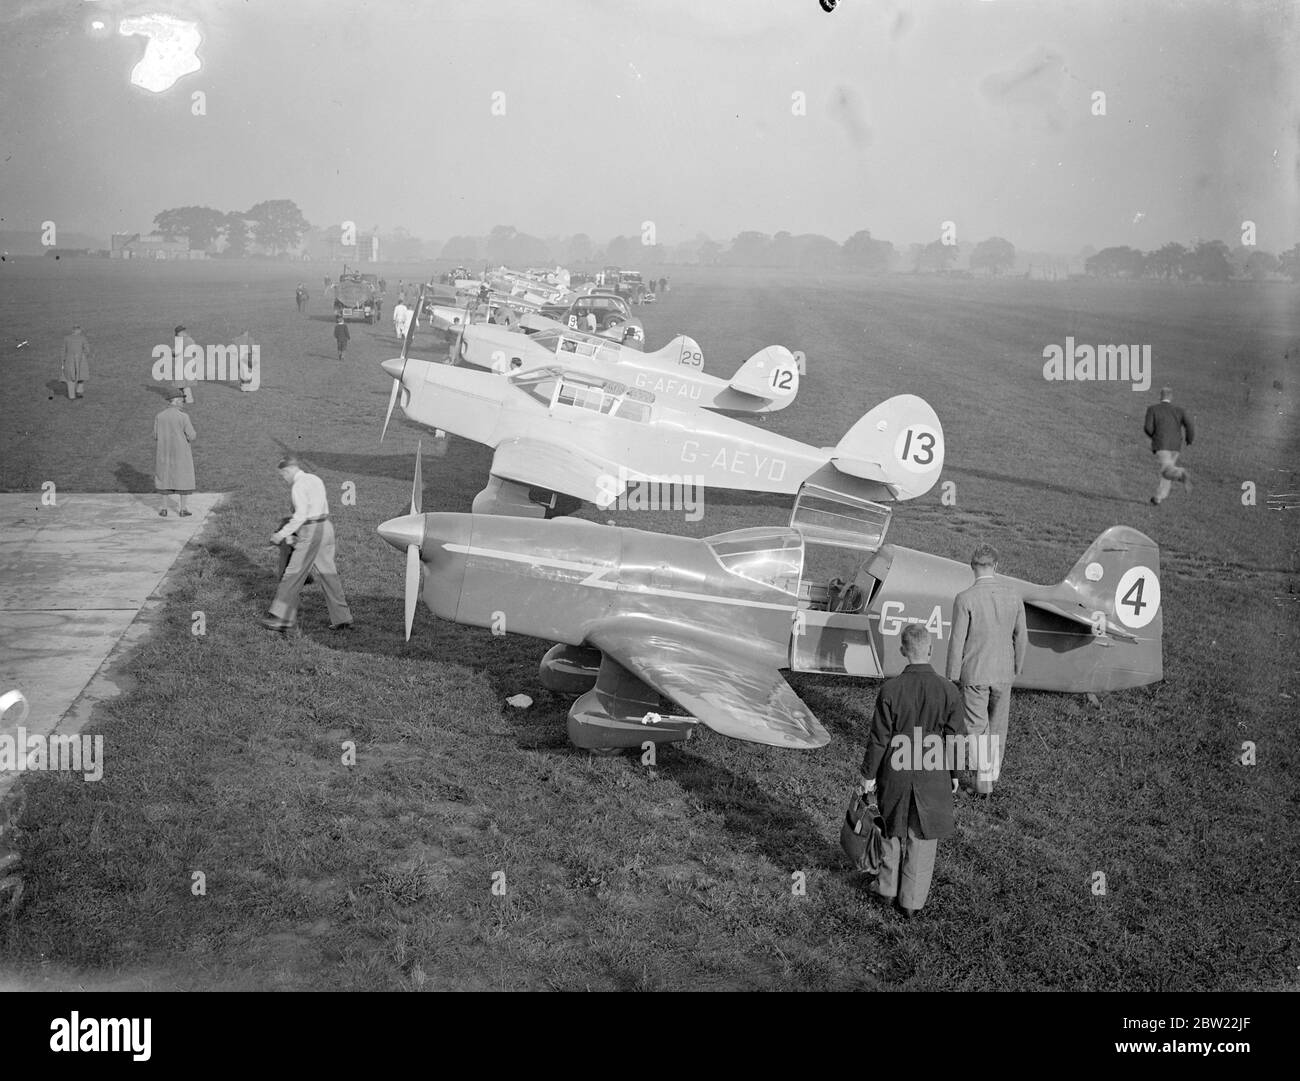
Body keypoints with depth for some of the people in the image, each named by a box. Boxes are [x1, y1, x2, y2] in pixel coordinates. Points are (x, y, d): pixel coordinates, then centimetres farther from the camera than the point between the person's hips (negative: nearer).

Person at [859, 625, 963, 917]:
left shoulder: (890, 689, -17)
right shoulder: (948, 691, -13)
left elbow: (879, 737, -11)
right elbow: (955, 739, -5)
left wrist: (869, 774, 1)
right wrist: (954, 773, 11)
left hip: (895, 774, 0)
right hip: (932, 779, 0)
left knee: (892, 830, 21)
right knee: (922, 838, 14)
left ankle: (888, 887, 36)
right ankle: (912, 901, 23)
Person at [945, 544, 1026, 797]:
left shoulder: (965, 599, -16)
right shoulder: (1013, 597, -4)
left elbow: (957, 641, -14)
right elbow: (1021, 638, 4)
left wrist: (952, 678, -4)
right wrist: (1015, 669, 18)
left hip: (974, 673, -4)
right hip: (1003, 673, 4)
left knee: (977, 728, 5)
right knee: (997, 726, 19)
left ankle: (984, 781, 5)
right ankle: (993, 773, 30)